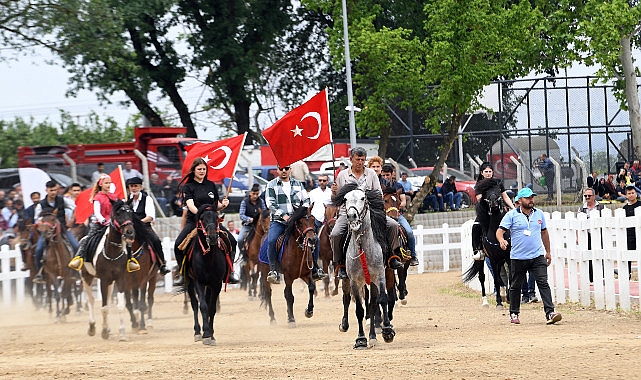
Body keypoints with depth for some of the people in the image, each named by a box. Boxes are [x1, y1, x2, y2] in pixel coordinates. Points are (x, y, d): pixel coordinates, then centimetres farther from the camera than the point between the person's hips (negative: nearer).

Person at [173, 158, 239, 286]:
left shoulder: (211, 185, 14)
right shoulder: (188, 187, 3)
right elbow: (190, 204, -14)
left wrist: (223, 205, -3)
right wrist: (199, 213, -33)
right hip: (193, 221, -3)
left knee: (231, 241, -16)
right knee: (178, 244, -23)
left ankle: (230, 271, -3)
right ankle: (182, 273, -7)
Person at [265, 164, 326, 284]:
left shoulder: (298, 184, 16)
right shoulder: (272, 185, 5)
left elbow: (306, 200, 15)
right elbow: (270, 204, -4)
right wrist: (283, 215, -16)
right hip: (279, 221, -3)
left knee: (314, 238, -13)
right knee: (271, 241, -30)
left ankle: (314, 269, -1)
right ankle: (274, 271, -23)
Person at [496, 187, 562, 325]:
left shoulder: (539, 214, 9)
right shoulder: (512, 215, -3)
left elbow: (544, 232, 21)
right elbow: (500, 231, -8)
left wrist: (548, 252, 23)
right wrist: (502, 240, -30)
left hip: (537, 256, 2)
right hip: (518, 258, -2)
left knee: (543, 283, -11)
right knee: (515, 286, 9)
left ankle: (550, 313, -17)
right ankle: (514, 314, 24)